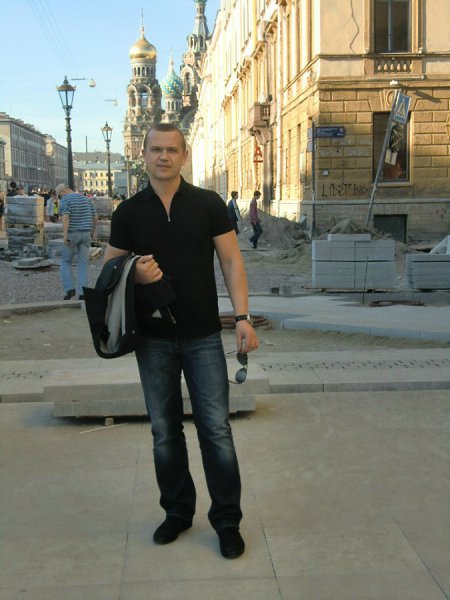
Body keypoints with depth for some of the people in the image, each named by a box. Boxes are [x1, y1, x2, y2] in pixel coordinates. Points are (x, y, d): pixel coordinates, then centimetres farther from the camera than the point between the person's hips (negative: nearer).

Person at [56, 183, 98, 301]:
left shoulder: (65, 200, -7)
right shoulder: (86, 199, 11)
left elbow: (65, 218, -20)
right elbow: (95, 218, 11)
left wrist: (65, 236, -22)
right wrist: (93, 231, 24)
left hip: (72, 235, -4)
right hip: (86, 234, 4)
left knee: (66, 262, 12)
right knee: (83, 264, 6)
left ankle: (69, 289, -1)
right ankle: (82, 293, -1)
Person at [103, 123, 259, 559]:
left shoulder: (208, 204, 0)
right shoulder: (129, 212, 4)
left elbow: (231, 261, -1)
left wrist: (242, 317, -12)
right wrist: (134, 275, -14)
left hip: (203, 337, -2)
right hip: (153, 339, 2)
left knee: (216, 429, -1)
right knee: (164, 432, 11)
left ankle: (227, 519, 13)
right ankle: (177, 511, 28)